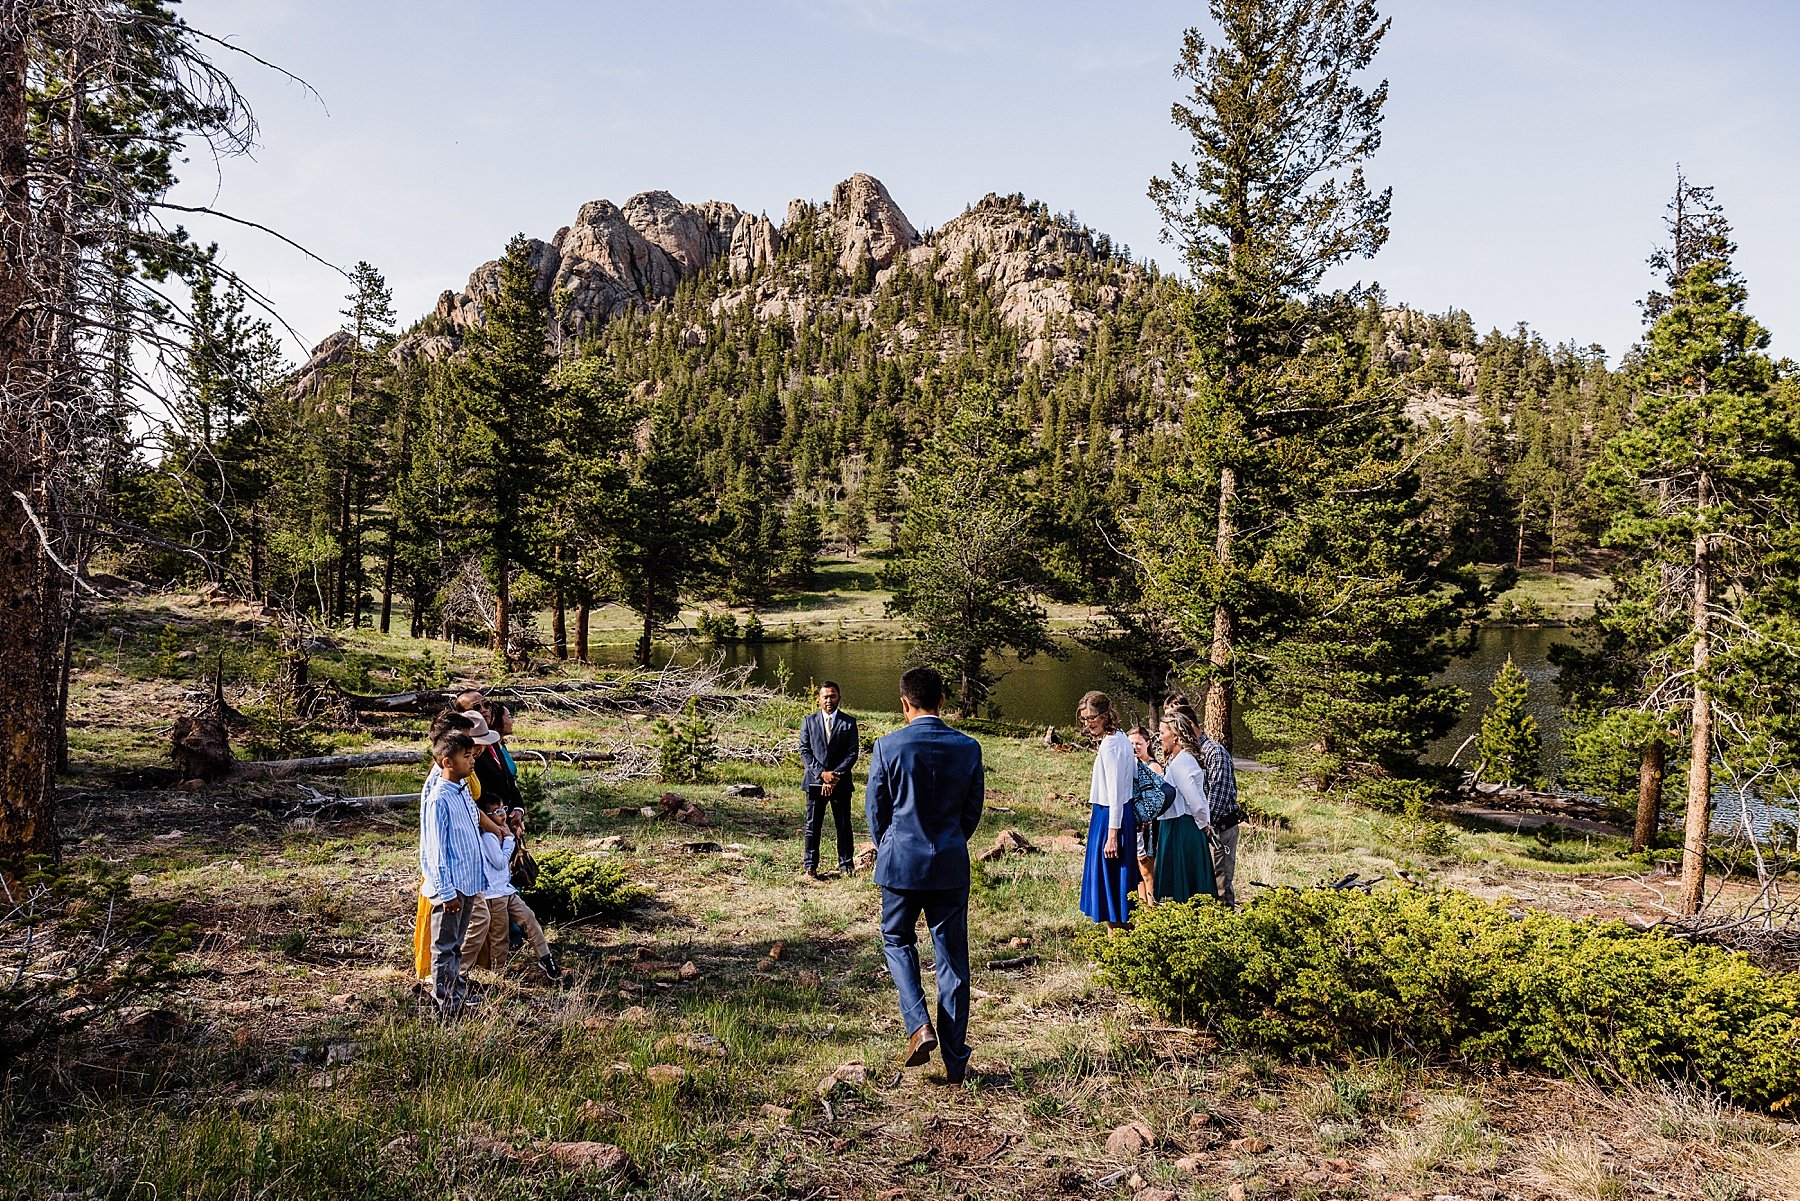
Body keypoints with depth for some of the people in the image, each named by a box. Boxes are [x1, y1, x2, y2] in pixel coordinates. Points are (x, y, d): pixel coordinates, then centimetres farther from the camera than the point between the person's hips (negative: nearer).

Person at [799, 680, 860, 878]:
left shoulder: (849, 722, 3)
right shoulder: (809, 721, 5)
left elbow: (852, 753, -2)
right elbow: (804, 751, 0)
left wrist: (835, 775, -13)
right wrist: (822, 773, -13)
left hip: (841, 782, 0)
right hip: (815, 781, 0)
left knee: (844, 825, 6)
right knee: (813, 826, 5)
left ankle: (846, 865, 17)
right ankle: (810, 866, 14)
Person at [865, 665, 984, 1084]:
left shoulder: (888, 747, -10)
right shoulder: (968, 748, -3)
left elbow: (874, 809, -1)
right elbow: (973, 810, 6)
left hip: (901, 862, -2)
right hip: (952, 866, 2)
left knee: (897, 940, 22)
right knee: (953, 959, 10)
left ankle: (919, 1024, 3)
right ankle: (955, 1062, 15)